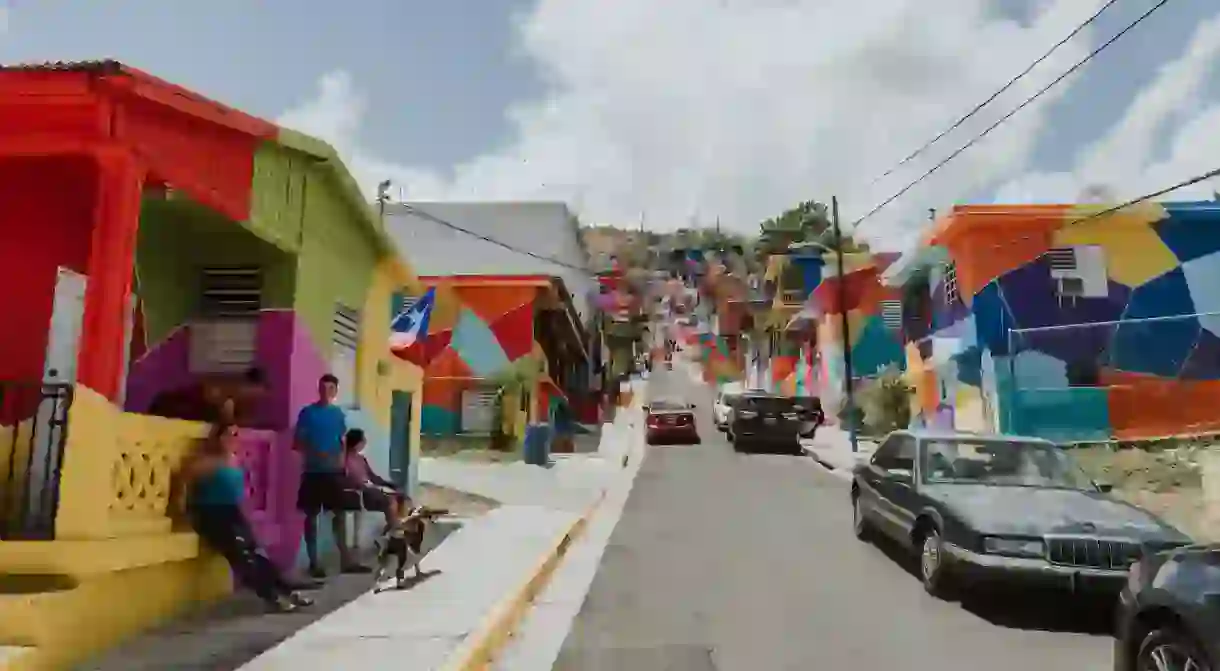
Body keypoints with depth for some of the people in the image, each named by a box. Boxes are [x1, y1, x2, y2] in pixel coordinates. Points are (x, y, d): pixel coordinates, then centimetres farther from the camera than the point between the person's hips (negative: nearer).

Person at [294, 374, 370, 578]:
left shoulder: (338, 413, 7)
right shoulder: (307, 412, -4)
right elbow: (298, 442, -5)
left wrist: (342, 458, -3)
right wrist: (314, 454, -19)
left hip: (335, 471, 4)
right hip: (314, 470, -4)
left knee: (340, 513, 8)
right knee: (311, 515, 3)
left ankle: (345, 559, 16)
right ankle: (313, 562, 12)